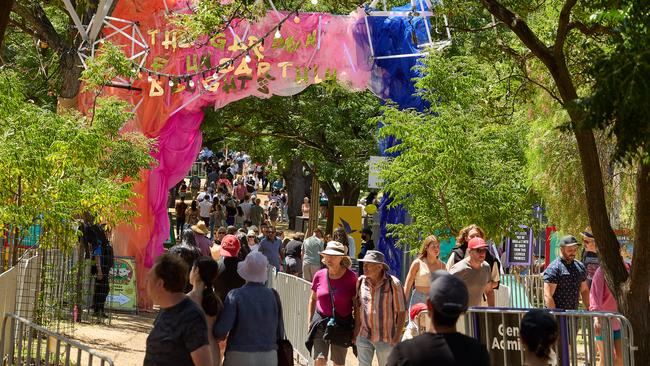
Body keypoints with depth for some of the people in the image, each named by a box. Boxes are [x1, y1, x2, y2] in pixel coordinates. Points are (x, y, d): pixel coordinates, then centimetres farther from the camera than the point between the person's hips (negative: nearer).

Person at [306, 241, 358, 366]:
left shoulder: (351, 277, -9)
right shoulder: (319, 275, -2)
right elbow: (313, 299, 13)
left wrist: (356, 329, -5)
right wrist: (310, 321, 10)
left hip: (342, 325, -1)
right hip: (321, 323, 1)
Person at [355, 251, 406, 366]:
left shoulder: (393, 283, -12)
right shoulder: (361, 281, -1)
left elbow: (401, 312, -9)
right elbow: (357, 308, 9)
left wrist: (397, 339, -11)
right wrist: (356, 331, 7)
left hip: (386, 339, -3)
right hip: (364, 336, 3)